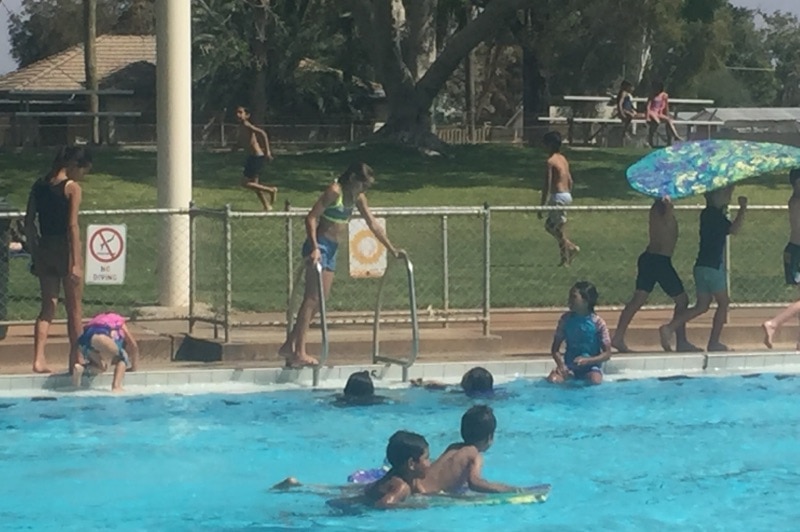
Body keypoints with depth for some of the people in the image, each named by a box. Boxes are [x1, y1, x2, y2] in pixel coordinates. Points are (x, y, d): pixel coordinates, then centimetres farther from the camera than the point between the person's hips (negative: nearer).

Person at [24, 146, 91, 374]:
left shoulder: (39, 185, 8)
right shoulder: (72, 188, -9)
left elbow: (29, 223, 9)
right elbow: (73, 225, -15)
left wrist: (35, 253, 14)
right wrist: (76, 262, -16)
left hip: (44, 249, 5)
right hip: (66, 249, -5)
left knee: (48, 307, 8)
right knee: (74, 308, 7)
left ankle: (39, 360, -3)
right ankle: (75, 360, 12)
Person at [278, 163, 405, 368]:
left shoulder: (357, 197, 11)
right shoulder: (335, 191, -14)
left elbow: (373, 224, 18)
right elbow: (311, 218, -20)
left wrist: (392, 250, 17)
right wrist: (314, 248, -30)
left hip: (331, 249, 9)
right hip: (320, 245, -9)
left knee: (319, 300, 7)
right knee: (312, 299, -13)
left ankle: (289, 346, 13)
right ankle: (299, 352, -17)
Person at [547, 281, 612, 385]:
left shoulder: (597, 323, -8)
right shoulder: (566, 319, 0)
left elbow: (607, 353, -6)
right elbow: (555, 348, 4)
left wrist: (587, 360, -22)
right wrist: (561, 364, -15)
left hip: (591, 365, -2)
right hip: (569, 365, 2)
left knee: (595, 380, -34)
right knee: (553, 379, -28)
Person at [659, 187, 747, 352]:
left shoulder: (707, 213, 15)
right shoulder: (716, 214, -12)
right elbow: (734, 229, -22)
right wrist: (743, 208, -13)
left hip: (701, 265, 8)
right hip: (713, 266, -8)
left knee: (702, 306, 10)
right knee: (723, 303, 6)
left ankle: (670, 328, -6)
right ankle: (714, 342, 6)